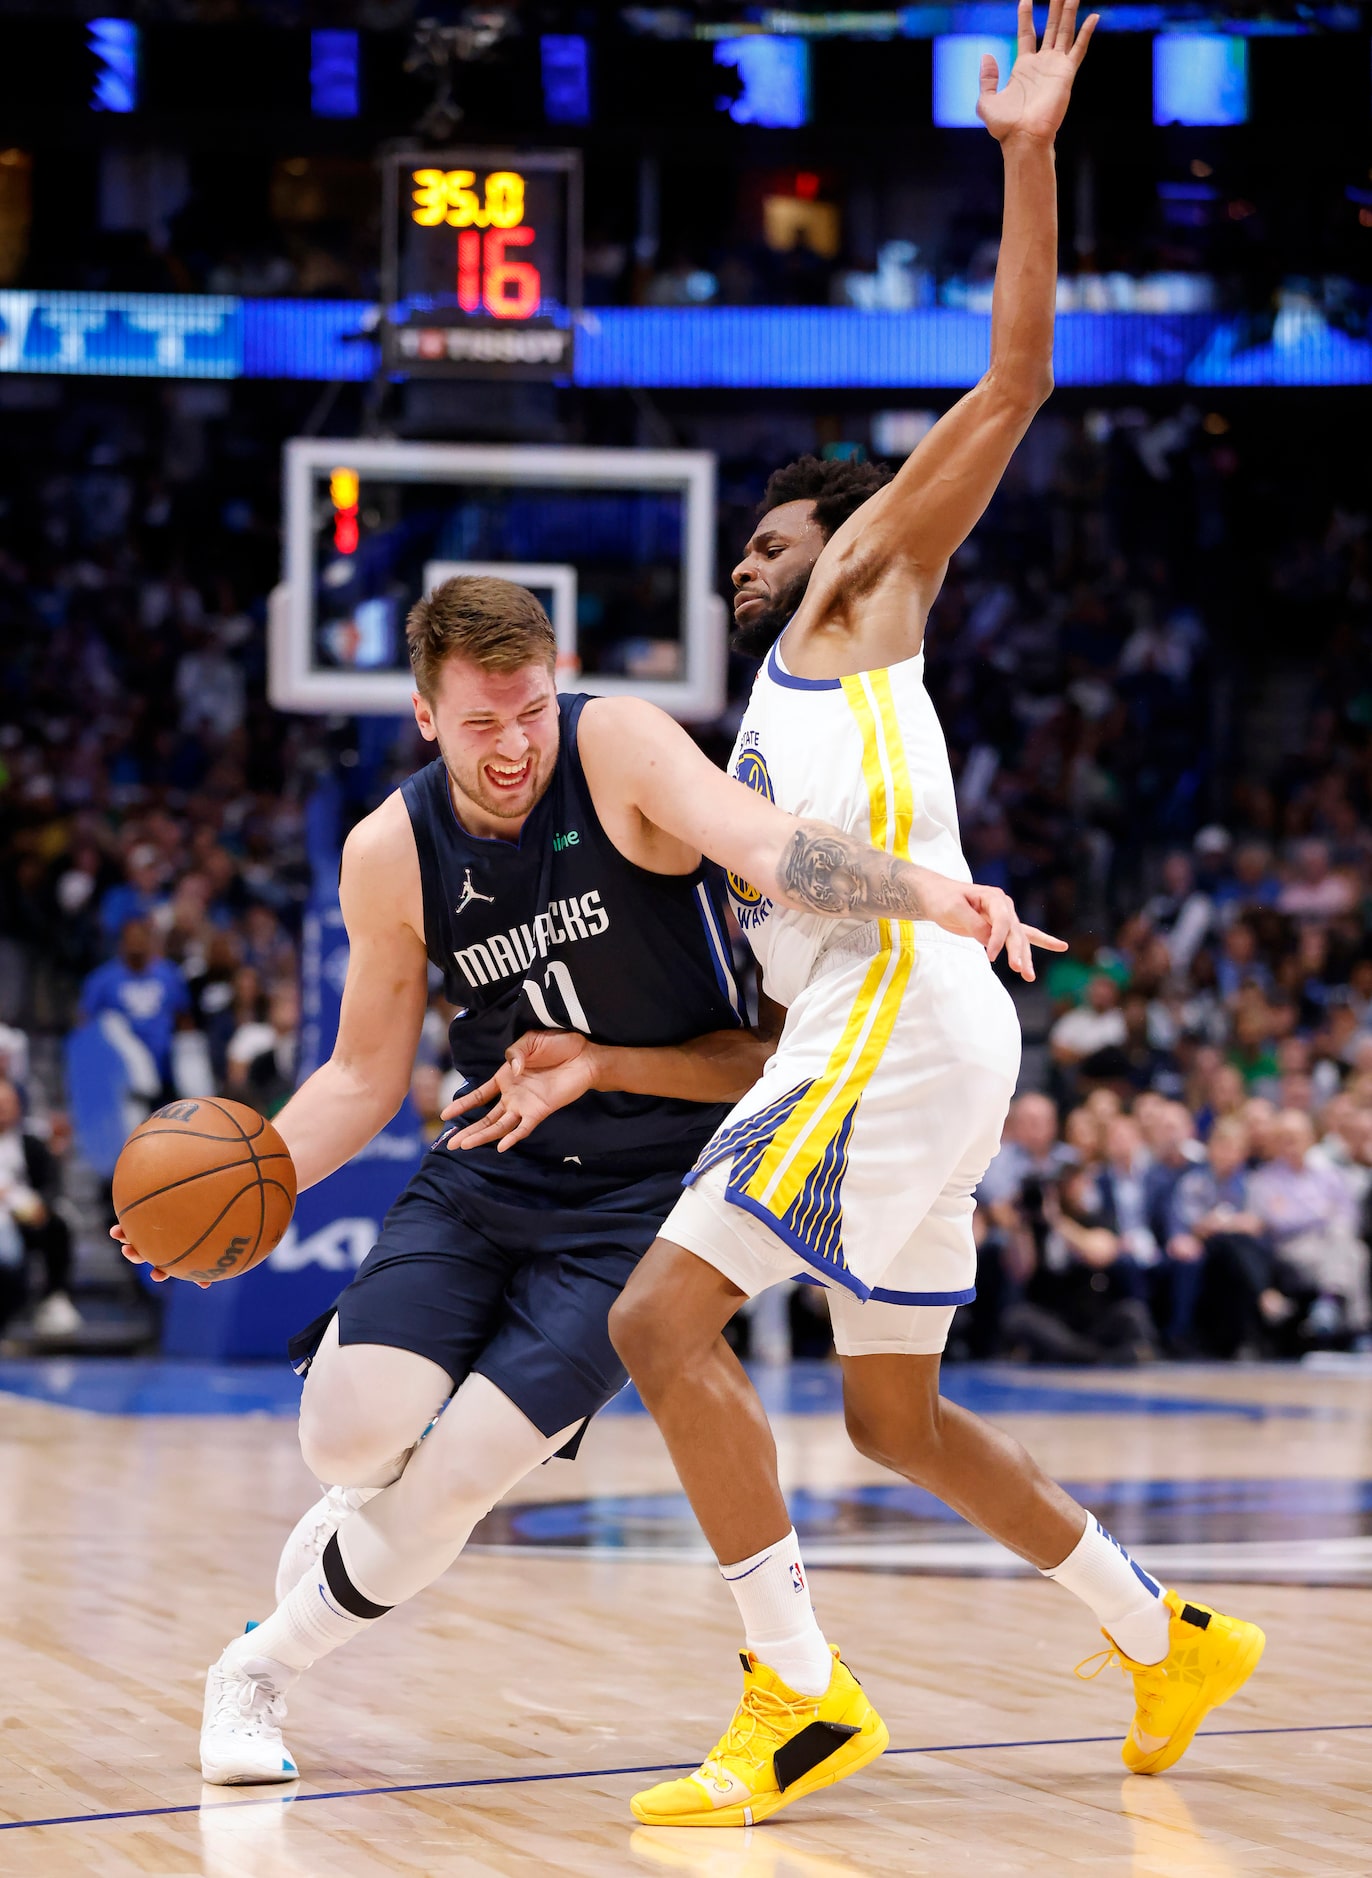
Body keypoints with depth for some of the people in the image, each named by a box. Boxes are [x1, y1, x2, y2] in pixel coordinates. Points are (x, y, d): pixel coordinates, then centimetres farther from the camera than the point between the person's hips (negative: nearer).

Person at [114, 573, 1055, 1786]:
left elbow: (769, 845, -34)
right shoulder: (391, 855, -4)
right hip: (487, 1173, 3)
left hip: (649, 1190, -3)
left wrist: (933, 895, -53)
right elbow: (366, 1075, 7)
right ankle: (367, 1500, 22)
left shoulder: (618, 749, -16)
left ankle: (261, 1669, 14)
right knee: (352, 1430, -18)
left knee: (456, 1480, -12)